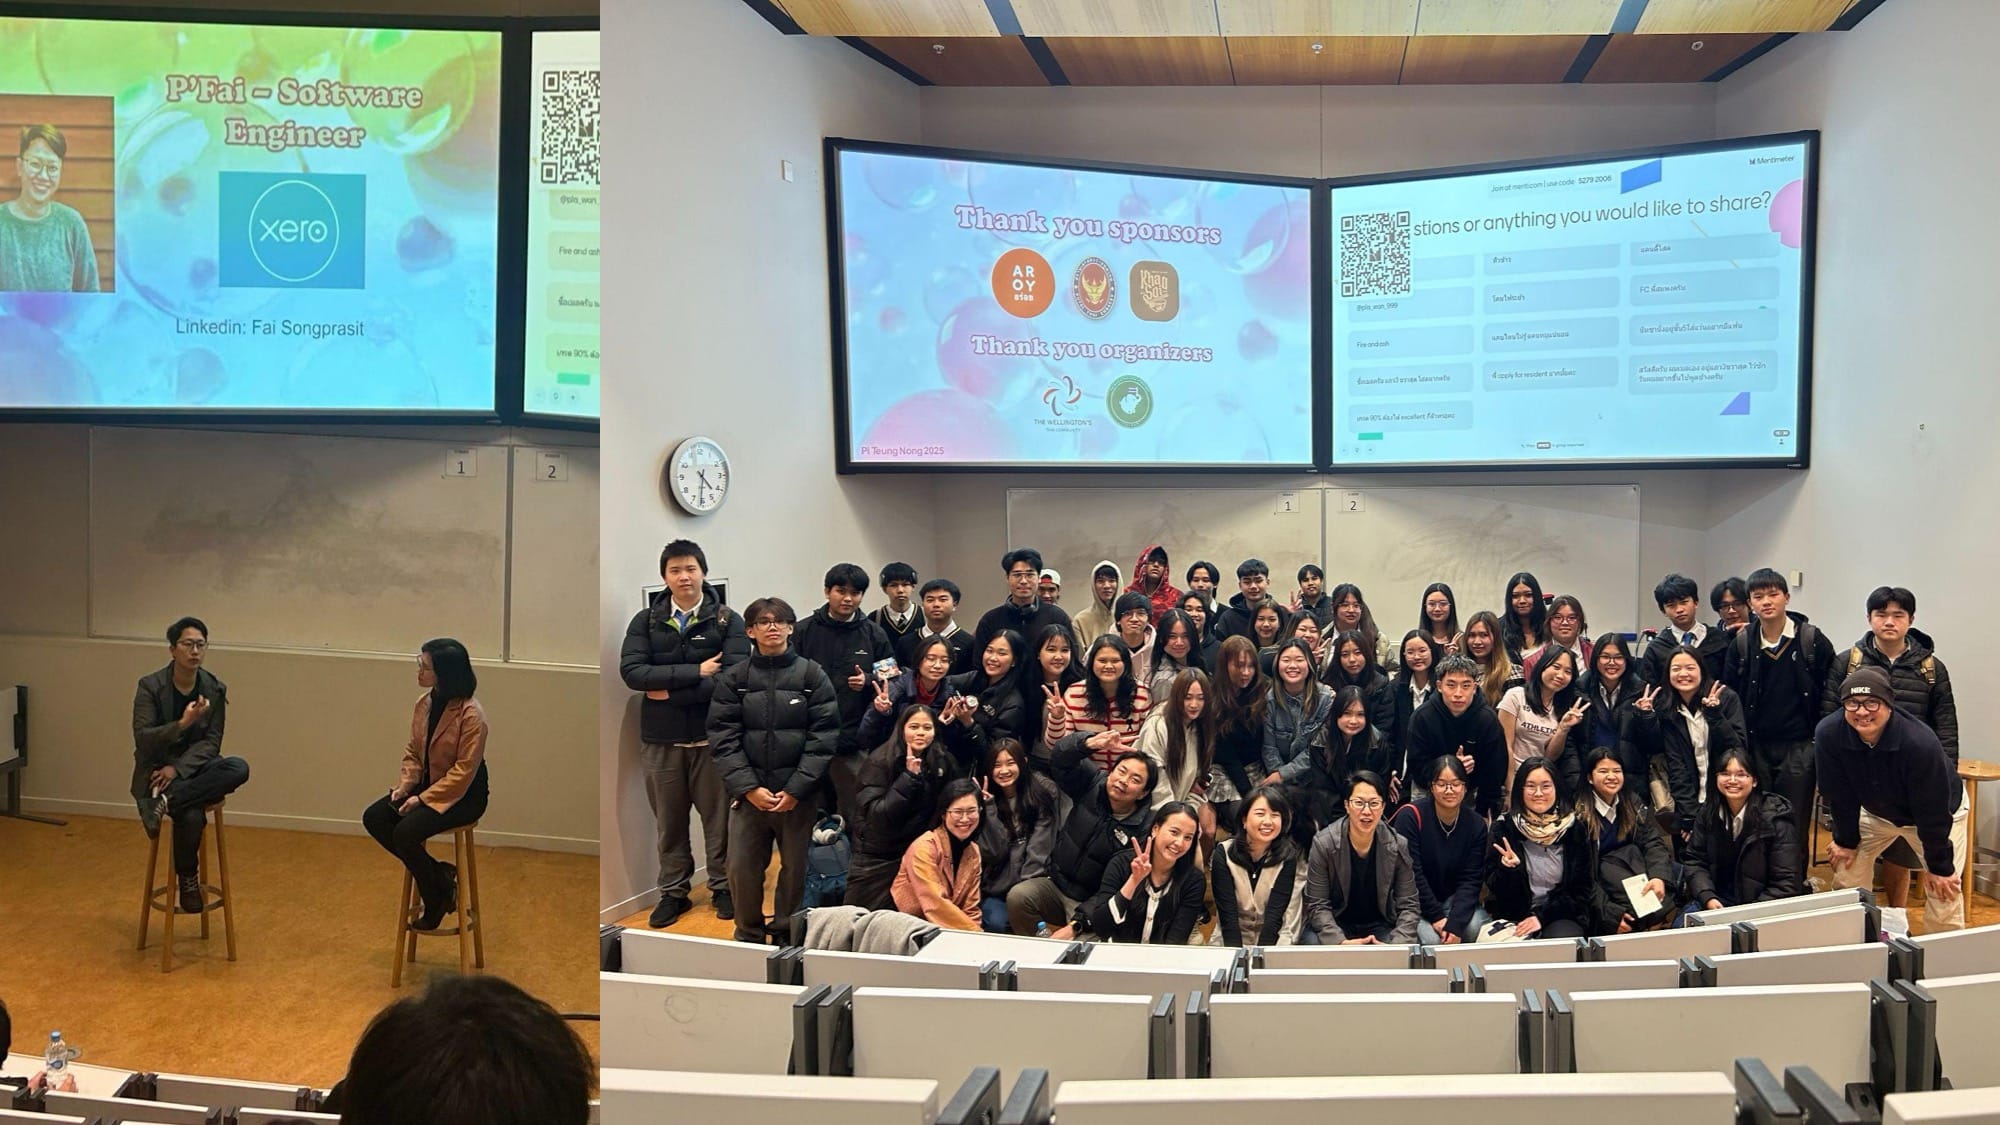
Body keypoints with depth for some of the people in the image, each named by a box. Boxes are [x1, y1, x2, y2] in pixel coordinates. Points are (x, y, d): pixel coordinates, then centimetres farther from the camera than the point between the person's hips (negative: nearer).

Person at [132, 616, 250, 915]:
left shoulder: (215, 689, 0)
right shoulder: (150, 686, -8)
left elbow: (211, 743, -2)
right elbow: (142, 739, -15)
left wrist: (178, 768, -17)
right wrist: (182, 724, -30)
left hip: (194, 767, 4)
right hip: (156, 771, -3)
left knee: (238, 768, -31)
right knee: (192, 816, -33)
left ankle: (166, 802, -28)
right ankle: (187, 880, -9)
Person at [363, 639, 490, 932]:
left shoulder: (471, 715, -22)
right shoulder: (425, 703, 1)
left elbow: (464, 771, -21)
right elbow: (413, 752, 10)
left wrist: (423, 799, -22)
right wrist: (405, 785, -6)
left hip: (463, 794, -8)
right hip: (428, 785, 8)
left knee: (405, 832, -25)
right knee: (373, 819, -8)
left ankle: (435, 902, -2)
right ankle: (438, 875, 1)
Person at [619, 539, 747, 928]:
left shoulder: (727, 621, -2)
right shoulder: (646, 621, 3)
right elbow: (631, 671, -12)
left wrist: (671, 693, -15)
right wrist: (695, 671, -18)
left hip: (712, 736, -1)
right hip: (660, 739, 2)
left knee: (718, 816, 8)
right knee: (668, 820, 11)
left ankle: (722, 887, 24)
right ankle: (673, 892, 24)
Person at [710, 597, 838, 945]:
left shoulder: (813, 676, 1)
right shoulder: (733, 680, 5)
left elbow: (823, 737, -4)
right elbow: (723, 739, 0)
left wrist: (797, 789, -12)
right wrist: (748, 787, -11)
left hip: (797, 795, -1)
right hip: (748, 794, 1)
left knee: (795, 869, 6)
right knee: (742, 869, 1)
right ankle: (749, 938, 20)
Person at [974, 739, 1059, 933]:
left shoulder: (1042, 791, -2)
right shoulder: (986, 796, 2)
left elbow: (1040, 846, -7)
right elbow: (993, 851, -8)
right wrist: (989, 806, -14)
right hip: (995, 887, 1)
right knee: (996, 924, -25)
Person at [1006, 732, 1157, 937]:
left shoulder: (1142, 829, -17)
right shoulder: (1093, 784, -3)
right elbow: (1059, 759, -15)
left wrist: (1076, 924, -24)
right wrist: (1089, 744, -38)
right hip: (1056, 884, 5)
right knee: (1017, 897, -23)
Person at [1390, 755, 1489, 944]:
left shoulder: (1476, 825, -2)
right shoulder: (1411, 816, -15)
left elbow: (1471, 879, -7)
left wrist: (1455, 923, -21)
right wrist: (1436, 917, -18)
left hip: (1454, 899, 4)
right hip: (1416, 902, -4)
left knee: (1477, 928, -25)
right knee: (1431, 939, -30)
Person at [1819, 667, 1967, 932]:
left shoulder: (1920, 742, -38)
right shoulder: (1828, 734, -29)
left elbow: (1933, 812, -25)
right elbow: (1840, 796, -13)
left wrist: (1939, 866, -16)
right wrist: (1846, 840, -3)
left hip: (1940, 813, -3)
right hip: (1875, 811, 3)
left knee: (1943, 897, -10)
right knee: (1846, 875, -1)